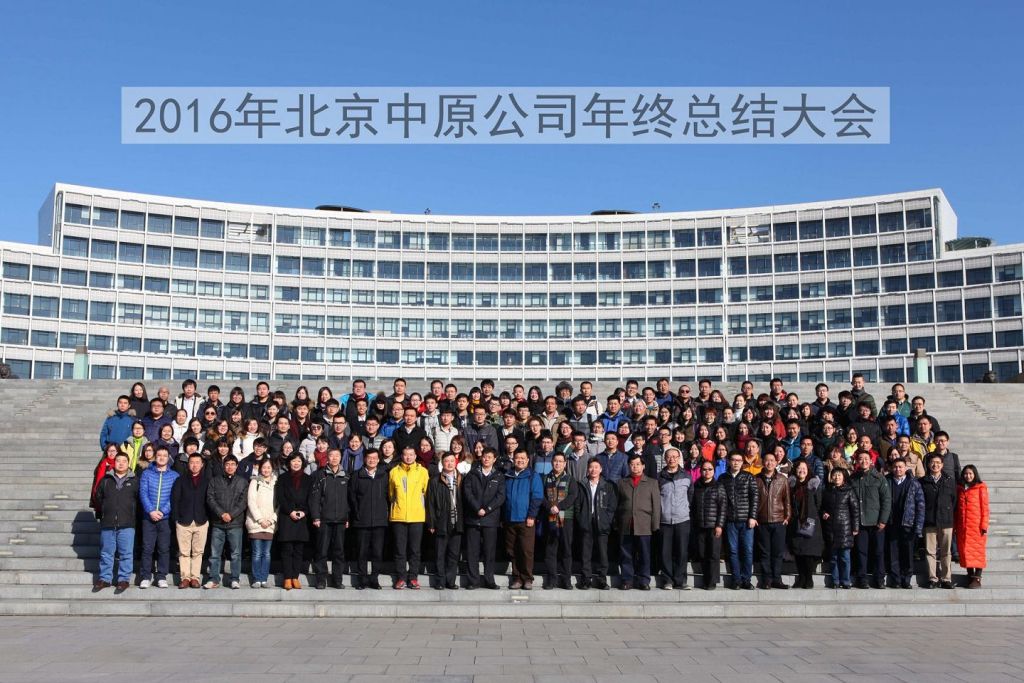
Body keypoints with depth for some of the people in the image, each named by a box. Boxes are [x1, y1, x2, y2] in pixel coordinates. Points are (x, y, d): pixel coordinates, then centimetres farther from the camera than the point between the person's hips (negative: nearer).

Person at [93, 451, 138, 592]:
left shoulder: (134, 481, 4)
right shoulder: (105, 480, 9)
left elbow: (139, 499, 5)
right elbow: (98, 499, 14)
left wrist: (132, 514, 3)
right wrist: (103, 514, 10)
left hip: (127, 524, -2)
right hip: (107, 523, 2)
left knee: (126, 554, -1)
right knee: (106, 553, 9)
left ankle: (124, 579, 7)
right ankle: (105, 578, 18)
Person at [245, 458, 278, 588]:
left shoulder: (276, 483, 11)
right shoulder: (255, 482, 5)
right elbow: (251, 502, -2)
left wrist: (272, 520, -4)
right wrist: (260, 519, -8)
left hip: (270, 524, 2)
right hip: (256, 523, -2)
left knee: (267, 553, 0)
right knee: (257, 553, -6)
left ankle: (264, 579, 4)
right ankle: (256, 580, -1)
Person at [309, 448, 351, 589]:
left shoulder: (346, 476, 10)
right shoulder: (320, 475, 3)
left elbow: (350, 498, 10)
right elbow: (314, 497, -1)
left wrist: (348, 517, 4)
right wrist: (315, 517, -8)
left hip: (341, 520, 2)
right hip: (324, 519, -2)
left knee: (339, 551, 4)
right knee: (322, 551, -1)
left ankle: (338, 579, 11)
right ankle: (321, 580, 5)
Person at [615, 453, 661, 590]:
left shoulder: (651, 483, 12)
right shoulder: (622, 483, 15)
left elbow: (656, 505, 6)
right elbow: (617, 504, 11)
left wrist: (655, 525, -2)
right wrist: (616, 523, 2)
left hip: (644, 526, -1)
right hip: (626, 526, 1)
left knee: (644, 555, 0)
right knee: (626, 555, 2)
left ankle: (644, 581, 7)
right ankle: (627, 580, 9)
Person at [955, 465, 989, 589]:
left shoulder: (980, 488, 0)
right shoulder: (960, 489, 13)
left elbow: (985, 508, -3)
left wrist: (984, 525, -9)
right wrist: (955, 525, 8)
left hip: (976, 525, -4)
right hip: (962, 526, 4)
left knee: (977, 550, -2)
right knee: (965, 550, 4)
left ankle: (977, 578, 1)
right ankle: (970, 576, 13)